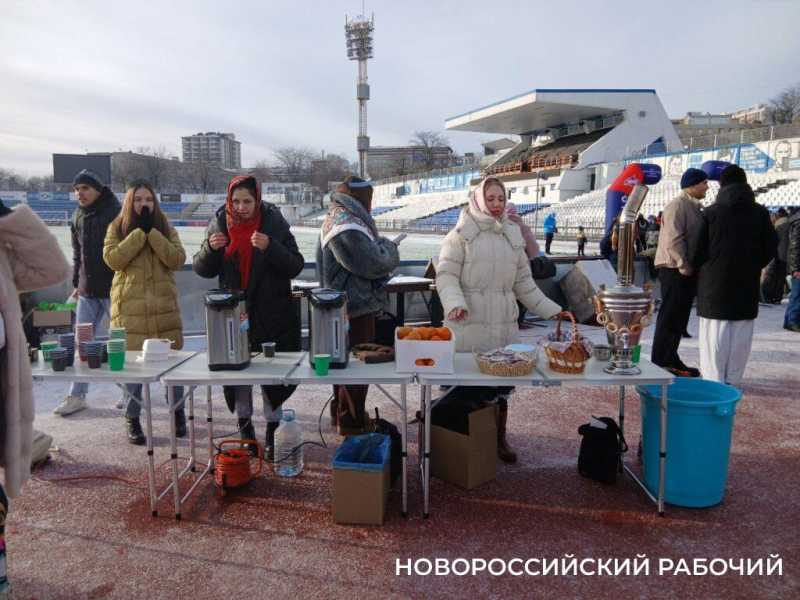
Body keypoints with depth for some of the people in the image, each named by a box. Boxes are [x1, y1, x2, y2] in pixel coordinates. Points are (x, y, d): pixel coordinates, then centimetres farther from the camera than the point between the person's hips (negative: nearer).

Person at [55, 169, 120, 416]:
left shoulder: (116, 213, -9)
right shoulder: (78, 217, 11)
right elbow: (77, 254, 20)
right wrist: (76, 284, 16)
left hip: (113, 288, -6)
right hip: (87, 291, 6)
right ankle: (77, 396, 16)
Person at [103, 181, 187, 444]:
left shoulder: (165, 228, 9)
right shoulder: (117, 228, 6)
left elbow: (177, 259, -7)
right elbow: (112, 259, -12)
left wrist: (152, 231, -12)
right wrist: (140, 231, -12)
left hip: (164, 306, 1)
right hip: (130, 307, -1)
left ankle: (178, 410, 22)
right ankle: (132, 418, 16)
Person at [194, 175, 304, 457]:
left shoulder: (274, 223, -6)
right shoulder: (219, 224, 0)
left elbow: (295, 266, -11)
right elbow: (202, 269, 3)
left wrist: (270, 247, -27)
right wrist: (210, 248, -18)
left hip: (272, 314, -2)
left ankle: (273, 431, 19)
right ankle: (245, 425, 28)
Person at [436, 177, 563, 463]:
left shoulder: (513, 235, 14)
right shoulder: (461, 234, -1)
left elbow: (524, 283, 18)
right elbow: (446, 275, -7)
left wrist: (552, 311, 14)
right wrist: (455, 303, -25)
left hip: (504, 324, 5)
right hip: (469, 324, -4)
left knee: (502, 385, 10)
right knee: (466, 385, -1)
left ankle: (499, 438, 27)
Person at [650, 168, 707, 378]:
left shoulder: (693, 207, 19)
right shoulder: (677, 206, -13)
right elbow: (673, 240, -22)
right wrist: (684, 267, -20)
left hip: (687, 270, 10)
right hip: (675, 270, -10)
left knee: (679, 317, 14)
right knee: (670, 317, -5)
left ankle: (670, 360, 23)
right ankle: (661, 363, 2)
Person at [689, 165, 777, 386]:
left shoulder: (711, 212, -5)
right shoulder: (760, 213, 4)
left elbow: (696, 250, -5)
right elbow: (771, 248, 6)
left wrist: (696, 267, 14)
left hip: (715, 282, -2)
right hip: (747, 283, 2)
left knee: (714, 333, 2)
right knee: (741, 335, 8)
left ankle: (713, 380, 2)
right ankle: (732, 379, 12)